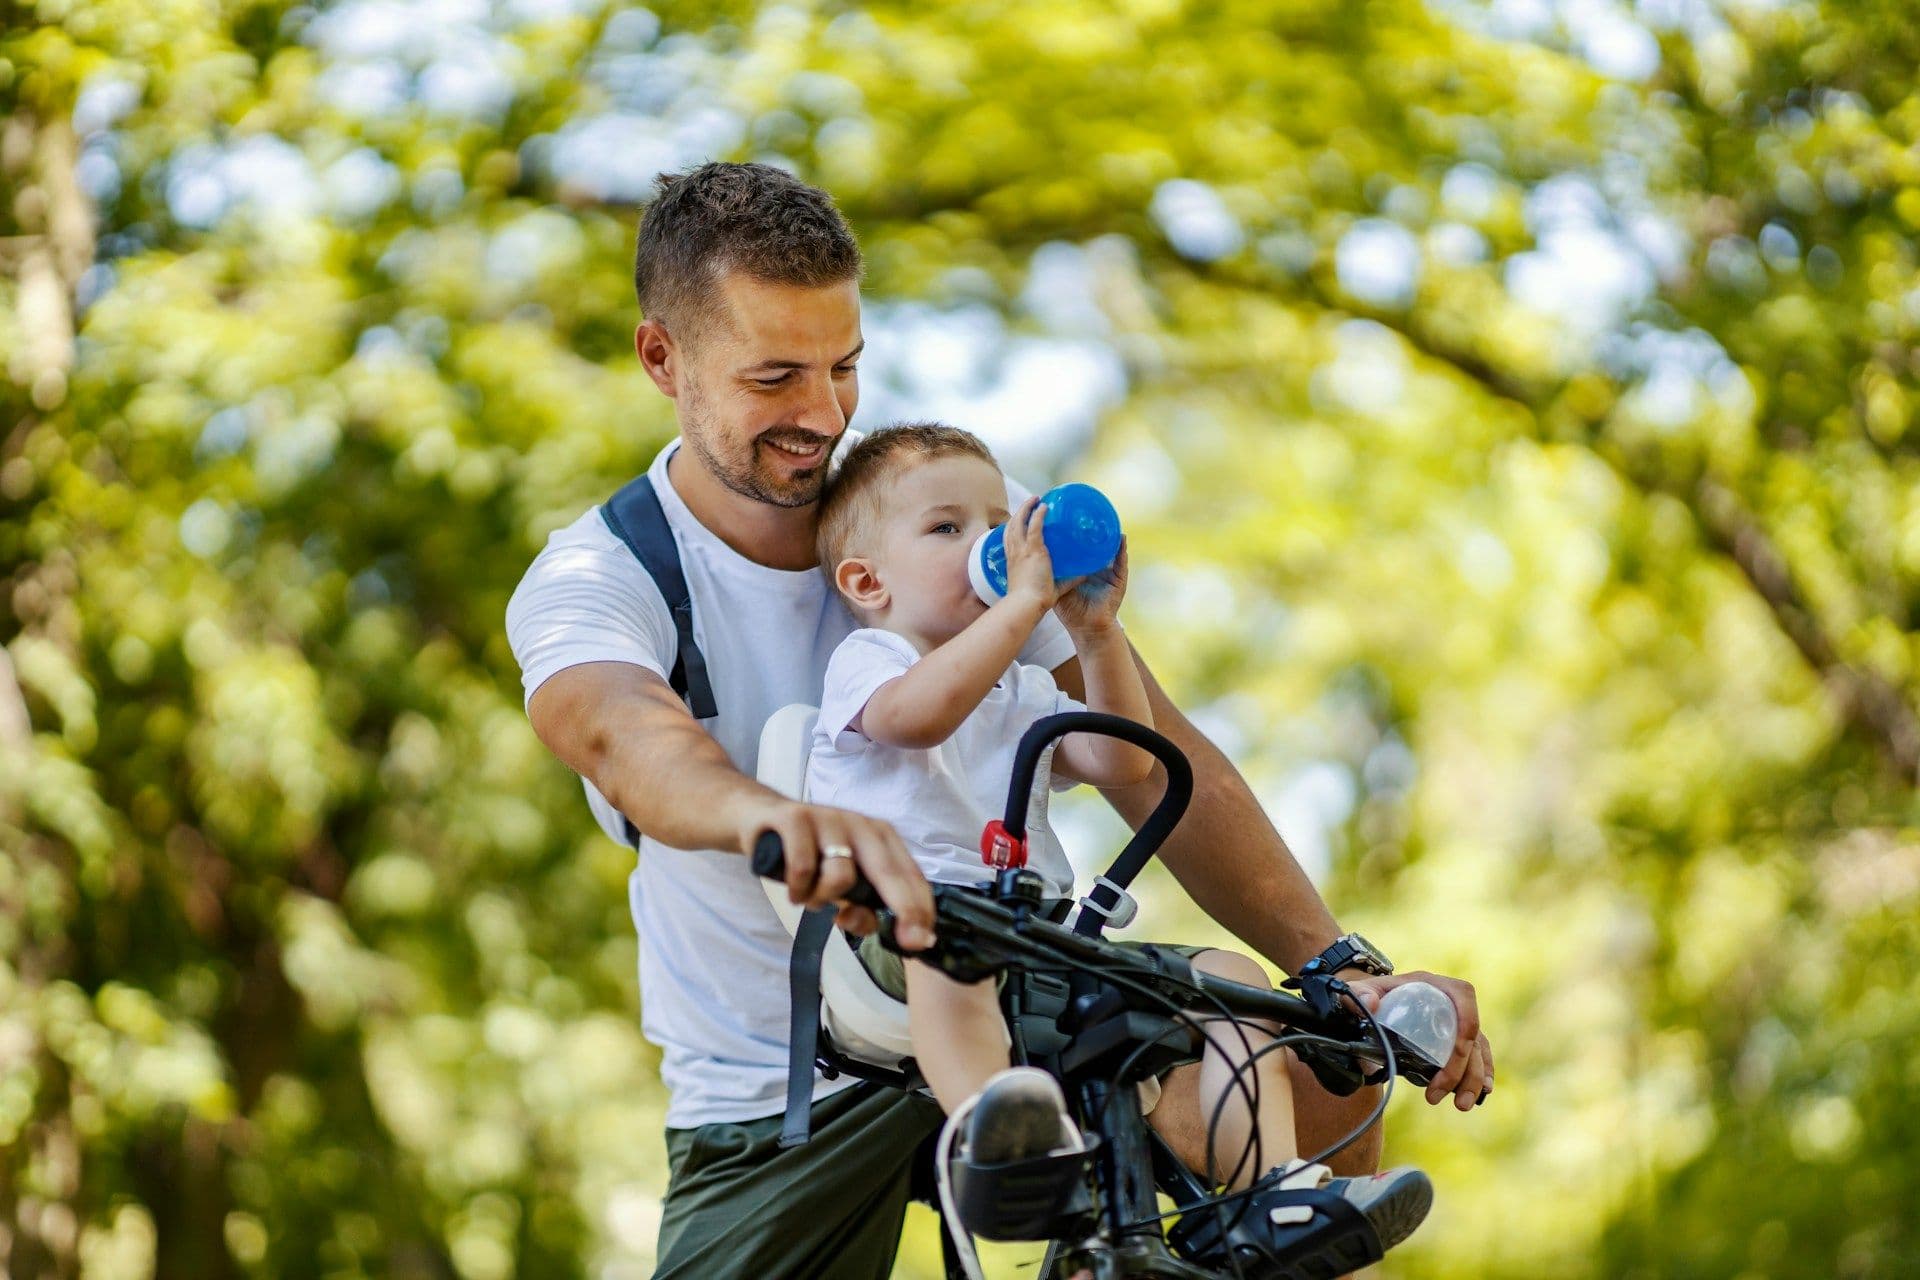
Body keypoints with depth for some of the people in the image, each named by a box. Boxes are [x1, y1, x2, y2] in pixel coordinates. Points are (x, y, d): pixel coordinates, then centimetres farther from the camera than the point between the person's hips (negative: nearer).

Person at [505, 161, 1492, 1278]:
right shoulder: (585, 584, -11)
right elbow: (625, 735, -36)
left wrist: (1346, 969, -24)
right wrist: (774, 818, -61)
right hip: (776, 1119, -1)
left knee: (1317, 1075, -24)